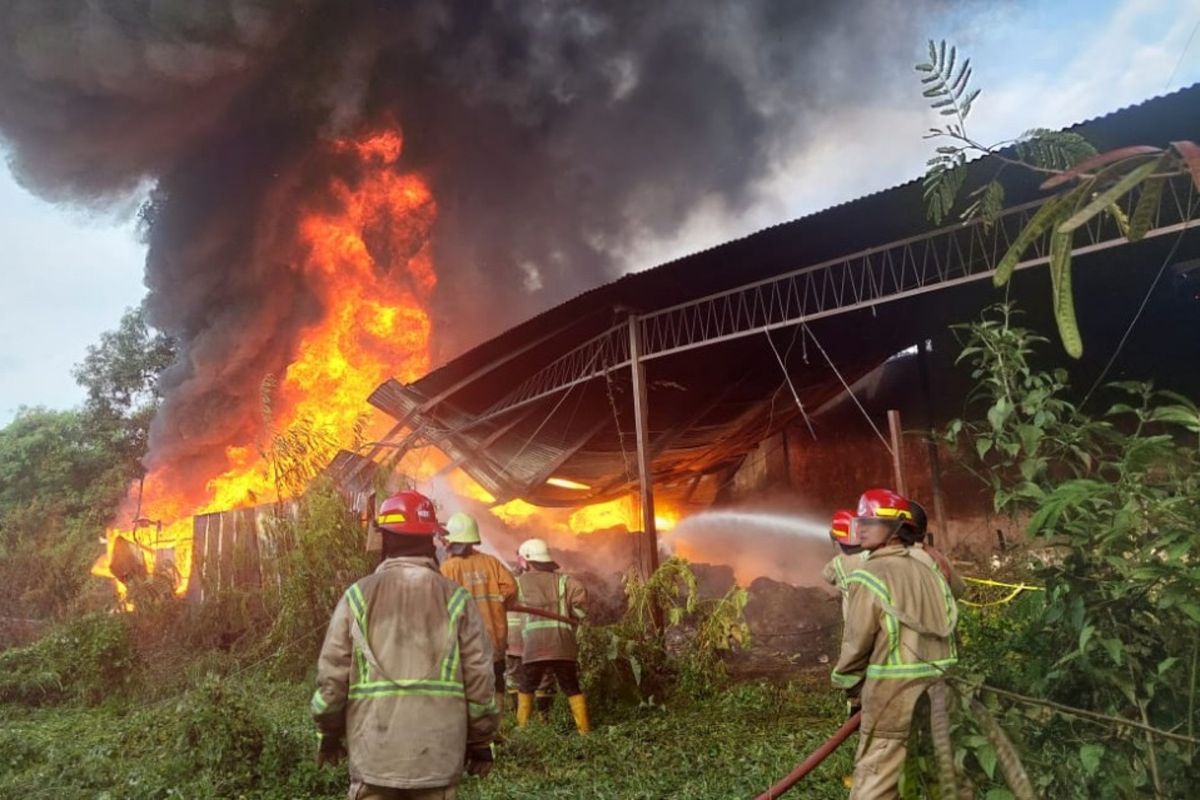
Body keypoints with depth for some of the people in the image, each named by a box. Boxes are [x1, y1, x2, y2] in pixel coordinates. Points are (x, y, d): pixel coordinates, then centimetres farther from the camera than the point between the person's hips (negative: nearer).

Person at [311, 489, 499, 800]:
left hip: (373, 750, 0)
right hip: (438, 751, 0)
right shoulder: (455, 599, -3)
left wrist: (330, 733, 15)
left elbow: (332, 675, 0)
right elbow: (479, 678, -3)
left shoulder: (359, 596, -2)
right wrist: (481, 740, 9)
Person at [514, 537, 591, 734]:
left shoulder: (521, 582, 11)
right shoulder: (561, 579, 11)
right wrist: (573, 615, 8)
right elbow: (580, 593, -5)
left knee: (527, 688, 16)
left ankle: (522, 728, 13)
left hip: (533, 644, -1)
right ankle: (584, 727, 6)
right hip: (562, 643, 1)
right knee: (572, 688, 9)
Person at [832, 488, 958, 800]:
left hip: (894, 689, -7)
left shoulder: (869, 575, -16)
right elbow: (948, 621, 14)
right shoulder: (928, 565, 7)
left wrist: (849, 684, 5)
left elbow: (857, 641, -11)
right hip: (940, 682, 8)